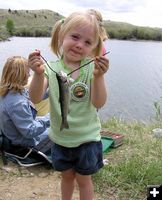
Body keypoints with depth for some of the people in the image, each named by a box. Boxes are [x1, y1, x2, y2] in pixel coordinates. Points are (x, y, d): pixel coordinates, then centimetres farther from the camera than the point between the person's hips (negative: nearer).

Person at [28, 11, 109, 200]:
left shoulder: (92, 69, -14)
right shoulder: (51, 68, -10)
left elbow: (99, 103, -22)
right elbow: (35, 98, -20)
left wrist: (98, 76, -37)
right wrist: (39, 74, -37)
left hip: (87, 138, -2)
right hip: (60, 138, 2)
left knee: (83, 179, 17)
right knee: (66, 176, 25)